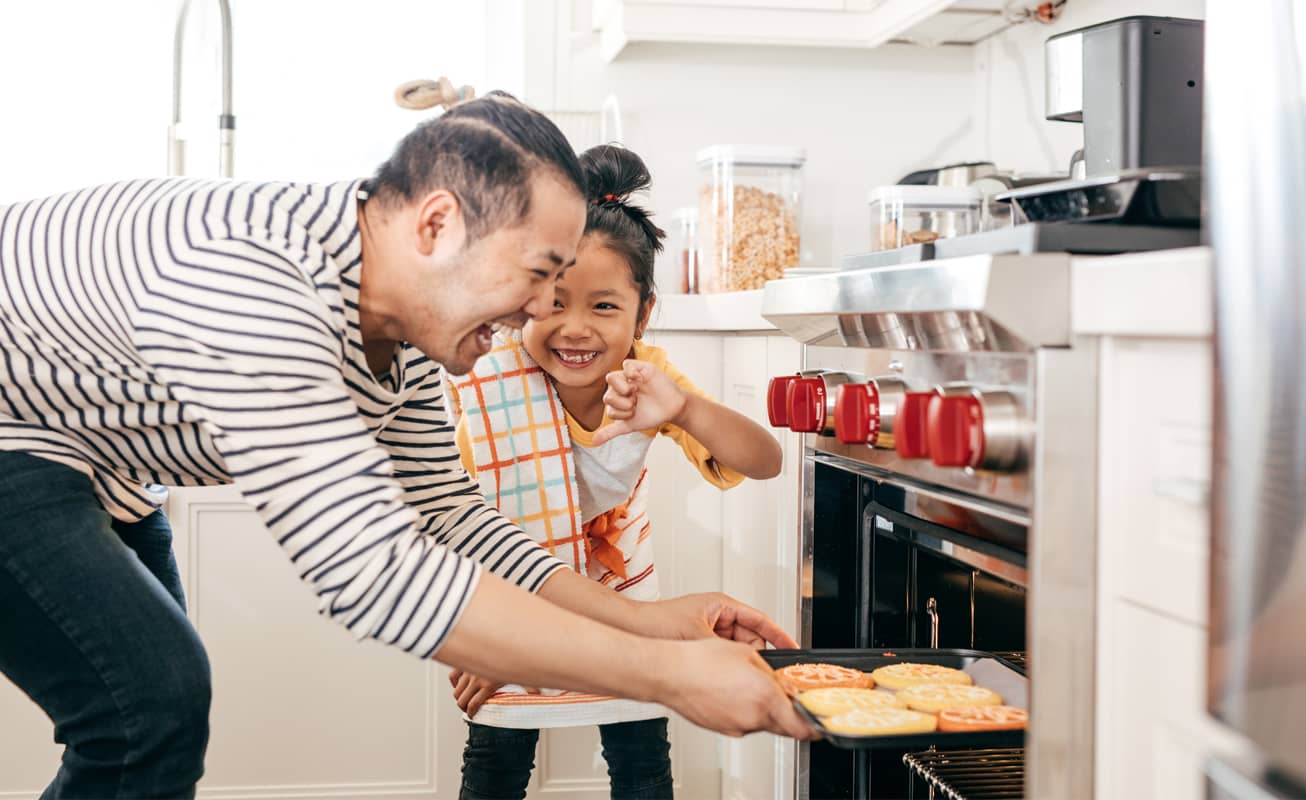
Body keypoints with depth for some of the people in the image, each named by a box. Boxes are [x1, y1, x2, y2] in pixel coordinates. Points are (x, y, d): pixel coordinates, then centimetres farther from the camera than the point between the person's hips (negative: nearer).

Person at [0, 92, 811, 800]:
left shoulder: (401, 325, -7)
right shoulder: (250, 282, -38)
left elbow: (448, 514, 2)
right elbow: (375, 572, -41)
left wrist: (653, 621, -8)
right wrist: (667, 672, -38)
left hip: (87, 460, 9)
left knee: (156, 706, 14)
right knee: (155, 701, -19)